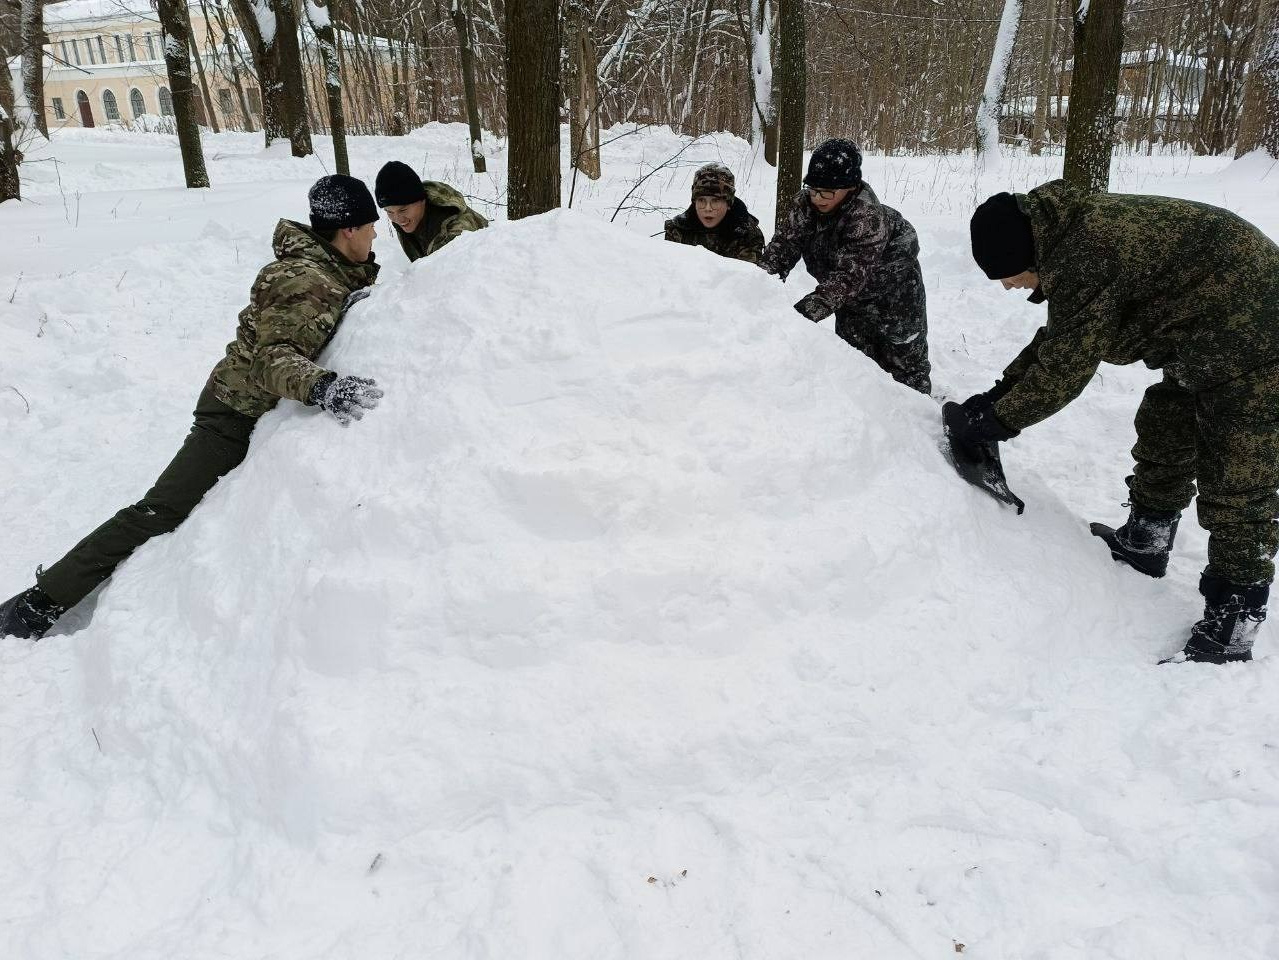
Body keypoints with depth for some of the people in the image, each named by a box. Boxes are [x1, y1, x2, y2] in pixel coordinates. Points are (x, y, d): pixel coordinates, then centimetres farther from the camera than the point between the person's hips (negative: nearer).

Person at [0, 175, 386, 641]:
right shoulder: (304, 280, -24)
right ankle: (44, 600, -1)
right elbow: (273, 357, -35)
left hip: (267, 410, 9)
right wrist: (322, 387, -55)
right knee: (161, 511, -8)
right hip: (239, 412, -9)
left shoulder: (340, 270, 3)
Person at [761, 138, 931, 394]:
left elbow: (848, 276, -45)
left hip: (892, 293, -6)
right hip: (854, 297, 6)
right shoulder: (804, 204, -18)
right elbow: (782, 246, -22)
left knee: (904, 360, 9)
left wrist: (804, 311, -56)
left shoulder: (868, 217, -38)